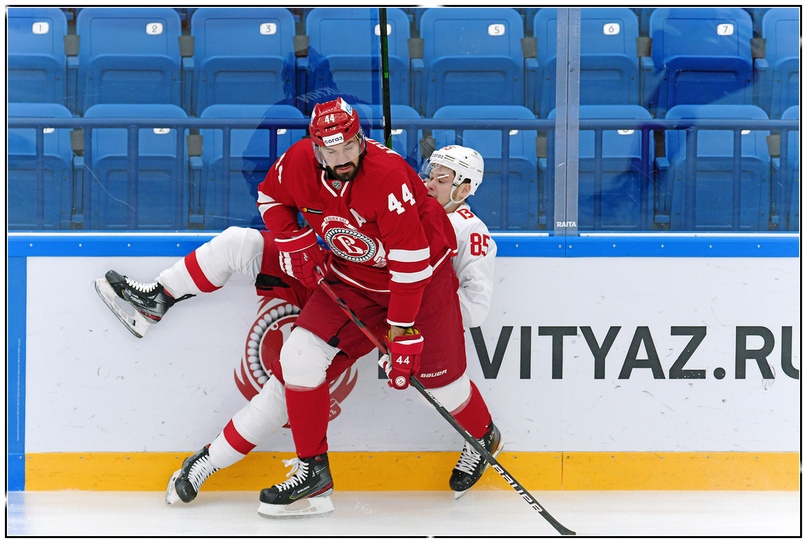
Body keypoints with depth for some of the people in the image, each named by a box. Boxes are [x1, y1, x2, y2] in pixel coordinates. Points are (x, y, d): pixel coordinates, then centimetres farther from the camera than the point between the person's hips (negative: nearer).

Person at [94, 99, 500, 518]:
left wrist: (401, 329, -29)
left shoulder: (388, 176, -33)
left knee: (439, 375, -6)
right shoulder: (300, 162, -15)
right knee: (239, 244, -4)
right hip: (343, 270, 5)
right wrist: (295, 241, -8)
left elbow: (410, 259, -31)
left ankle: (483, 438, 28)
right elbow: (271, 196, 9)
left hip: (420, 274, -5)